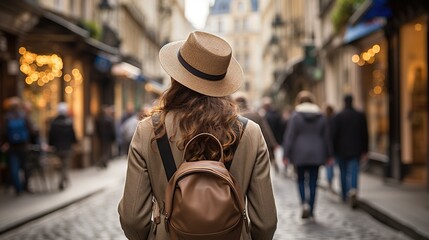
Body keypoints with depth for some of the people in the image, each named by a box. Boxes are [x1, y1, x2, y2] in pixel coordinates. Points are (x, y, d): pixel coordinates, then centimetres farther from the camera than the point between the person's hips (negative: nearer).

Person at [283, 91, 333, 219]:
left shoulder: (295, 116, -5)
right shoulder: (321, 116, 5)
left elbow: (290, 136, -8)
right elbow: (326, 137, 10)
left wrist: (286, 154, -5)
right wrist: (328, 155, 16)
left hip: (300, 153, -2)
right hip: (316, 154, 2)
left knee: (301, 180, 11)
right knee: (313, 182, 6)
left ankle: (304, 203, -10)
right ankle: (311, 210, 7)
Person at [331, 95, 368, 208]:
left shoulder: (337, 117, -5)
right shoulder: (361, 116, 1)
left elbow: (334, 134, -6)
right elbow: (365, 134, 3)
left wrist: (332, 151, 0)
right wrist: (365, 151, 9)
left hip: (341, 150, 0)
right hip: (356, 150, 1)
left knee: (343, 173, 13)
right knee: (353, 172, -2)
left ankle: (345, 196, 23)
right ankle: (353, 190, -27)